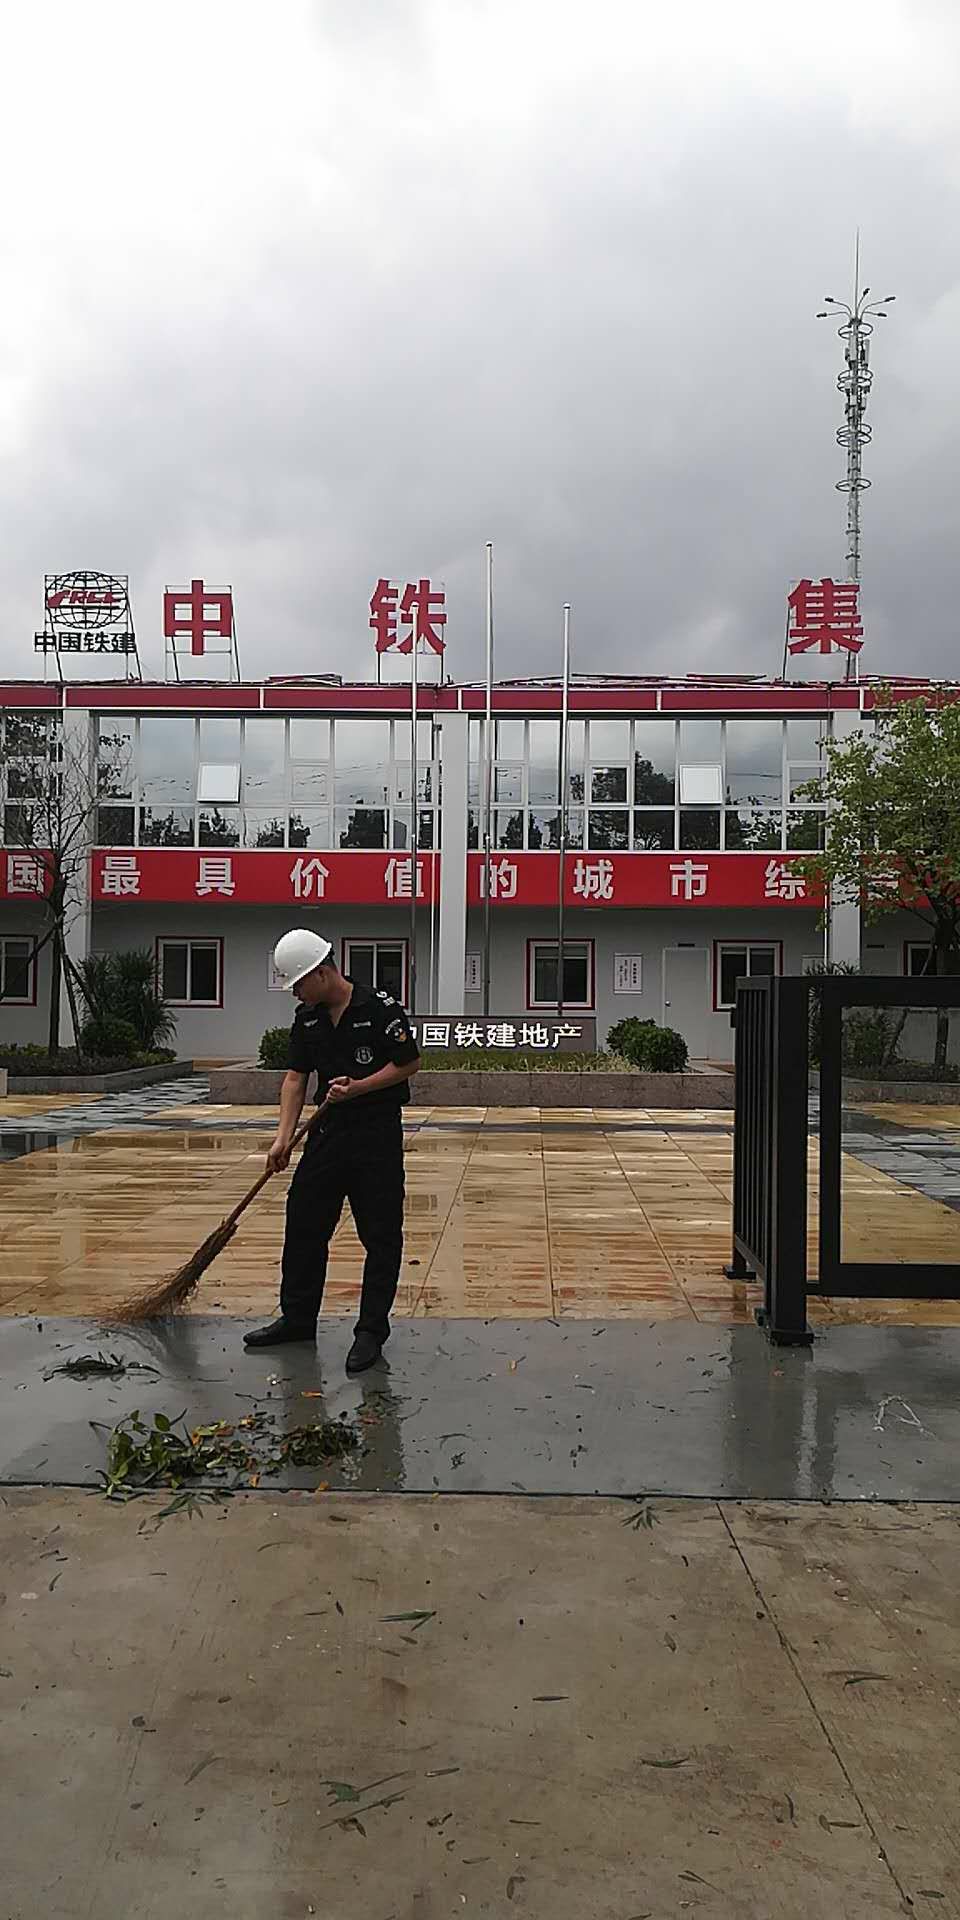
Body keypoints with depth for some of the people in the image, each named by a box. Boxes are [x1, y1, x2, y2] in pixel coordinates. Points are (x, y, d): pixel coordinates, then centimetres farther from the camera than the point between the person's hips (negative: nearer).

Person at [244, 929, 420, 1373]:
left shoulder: (380, 1008, -14)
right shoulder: (307, 1018, 5)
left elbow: (409, 1063, -10)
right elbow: (296, 1076, 5)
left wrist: (358, 1087, -19)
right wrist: (283, 1137, -4)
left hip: (377, 1133, -6)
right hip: (327, 1131, 7)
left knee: (381, 1235, 0)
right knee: (303, 1224, 11)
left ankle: (372, 1330, 11)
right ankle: (298, 1318, 25)